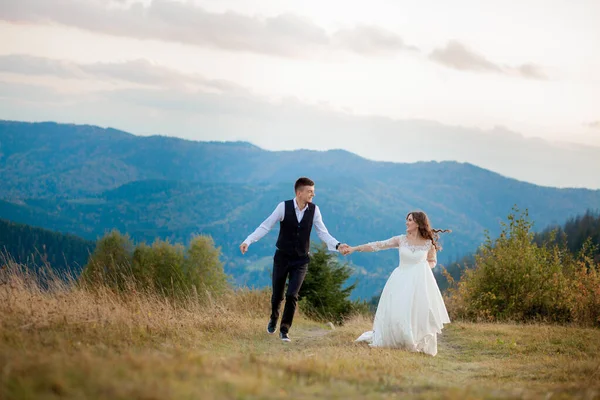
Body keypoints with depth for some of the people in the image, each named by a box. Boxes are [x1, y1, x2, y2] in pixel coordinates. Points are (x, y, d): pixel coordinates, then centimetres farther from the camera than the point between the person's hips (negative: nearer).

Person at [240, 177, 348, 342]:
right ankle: (273, 318, 43)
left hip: (301, 260, 1)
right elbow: (265, 226, -13)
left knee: (292, 295, -12)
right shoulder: (284, 207, -15)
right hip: (282, 258, -1)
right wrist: (248, 241, -22)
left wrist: (337, 245, -20)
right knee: (277, 295, 10)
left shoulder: (314, 209, -8)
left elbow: (323, 233, -5)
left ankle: (284, 330, 4)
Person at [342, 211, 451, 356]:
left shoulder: (428, 243, 1)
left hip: (419, 283, -1)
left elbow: (432, 261, 15)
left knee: (419, 314, -6)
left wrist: (423, 267, -8)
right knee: (396, 313, -2)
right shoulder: (401, 240, 2)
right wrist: (354, 248, -7)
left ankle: (420, 345, 7)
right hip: (401, 280, 1)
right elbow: (378, 245, -2)